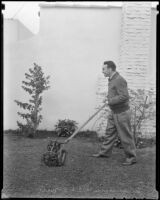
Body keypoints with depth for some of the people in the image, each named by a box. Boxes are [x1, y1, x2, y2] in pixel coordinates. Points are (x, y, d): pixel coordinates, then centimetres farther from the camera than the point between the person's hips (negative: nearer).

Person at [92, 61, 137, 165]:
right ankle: (105, 152, 30)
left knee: (126, 136, 1)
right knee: (110, 132, 17)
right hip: (114, 112, 10)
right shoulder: (112, 79, 10)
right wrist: (108, 98, 9)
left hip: (122, 113, -10)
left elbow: (124, 96, -28)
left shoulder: (119, 80, -21)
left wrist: (110, 101, -21)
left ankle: (131, 158, 14)